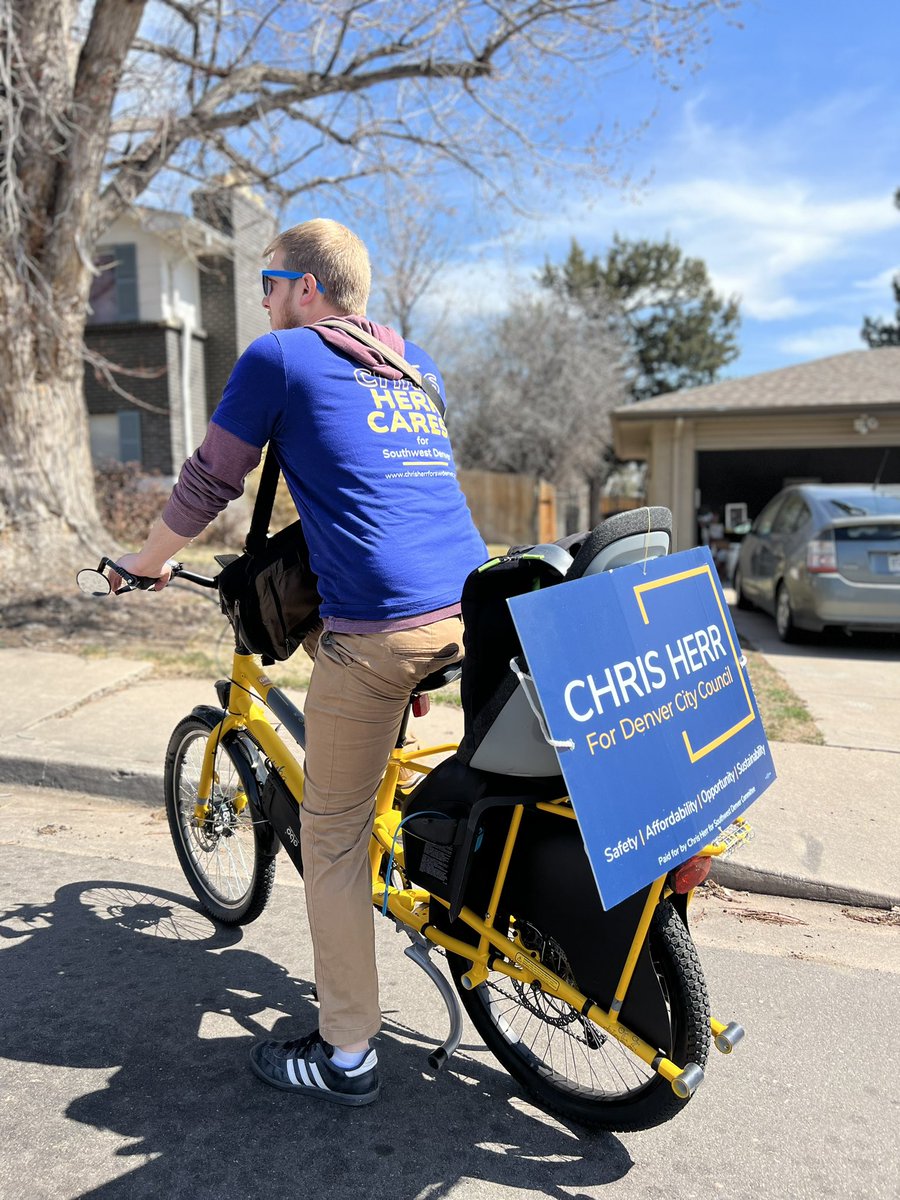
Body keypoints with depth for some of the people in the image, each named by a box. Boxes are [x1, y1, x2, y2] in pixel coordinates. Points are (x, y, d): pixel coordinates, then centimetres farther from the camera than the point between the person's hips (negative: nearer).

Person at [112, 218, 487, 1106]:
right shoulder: (418, 364, 22)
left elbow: (208, 482, 8)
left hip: (375, 628, -7)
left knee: (332, 837, 8)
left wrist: (146, 562, 25)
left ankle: (345, 1055, 19)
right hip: (471, 609, 7)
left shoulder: (279, 356, 4)